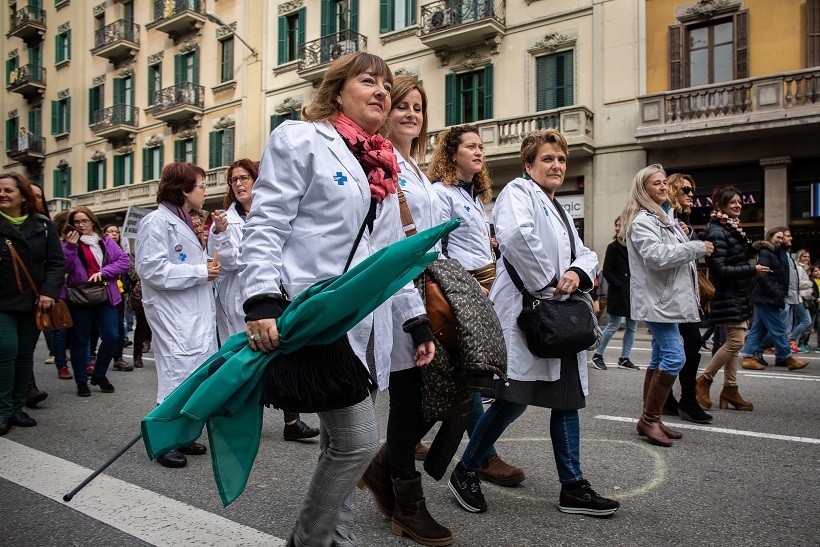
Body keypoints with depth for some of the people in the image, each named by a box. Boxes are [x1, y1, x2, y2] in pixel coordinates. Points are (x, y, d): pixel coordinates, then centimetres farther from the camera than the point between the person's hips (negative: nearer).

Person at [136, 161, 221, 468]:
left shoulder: (182, 222, 19)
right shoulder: (156, 222, -11)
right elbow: (152, 269, -19)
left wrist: (209, 265, 9)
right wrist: (201, 272, -15)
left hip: (196, 314, 10)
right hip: (173, 318, -9)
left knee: (196, 376, 12)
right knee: (177, 375, -5)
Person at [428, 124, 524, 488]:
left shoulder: (476, 195, 22)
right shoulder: (441, 192, -5)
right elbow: (435, 250, -12)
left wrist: (493, 284, 15)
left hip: (486, 286, 9)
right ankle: (485, 457, 2)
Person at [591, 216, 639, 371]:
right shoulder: (613, 247, -4)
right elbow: (607, 272, -7)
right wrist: (620, 286, -14)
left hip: (634, 293, 5)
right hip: (619, 293, -5)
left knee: (632, 327, 9)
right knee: (614, 325, -2)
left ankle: (625, 358, 19)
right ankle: (598, 355, 10)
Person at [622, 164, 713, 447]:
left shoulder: (664, 216, 21)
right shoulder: (642, 220, -12)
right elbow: (656, 256, -25)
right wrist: (697, 247, -16)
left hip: (667, 297, 11)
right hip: (656, 299, -11)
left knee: (660, 357, 11)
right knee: (674, 357, -15)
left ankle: (651, 419, 18)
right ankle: (649, 420, -5)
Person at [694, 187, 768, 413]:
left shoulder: (734, 229, 15)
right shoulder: (716, 231, -15)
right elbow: (720, 269, -20)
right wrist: (753, 270, -16)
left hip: (739, 294, 9)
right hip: (726, 294, -9)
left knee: (734, 341, 9)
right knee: (736, 341, -11)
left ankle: (730, 389, 14)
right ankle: (704, 381, 2)